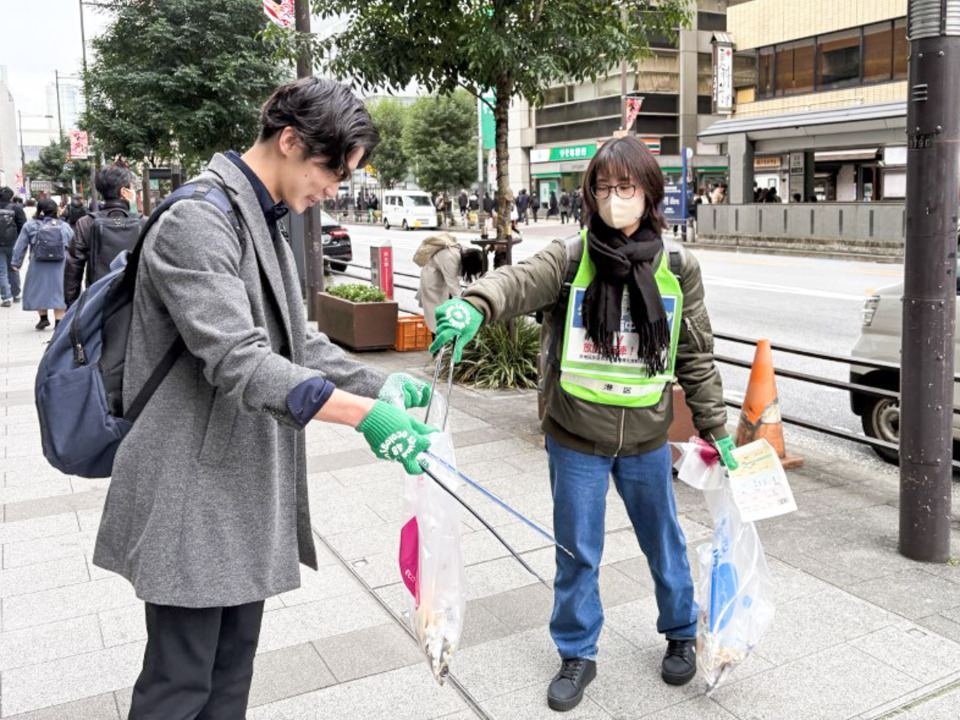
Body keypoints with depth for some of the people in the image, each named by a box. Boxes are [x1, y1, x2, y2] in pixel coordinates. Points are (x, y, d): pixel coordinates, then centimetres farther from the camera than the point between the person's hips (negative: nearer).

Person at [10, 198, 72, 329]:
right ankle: (59, 321, 6)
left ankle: (43, 317, 18)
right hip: (59, 266, 1)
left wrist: (16, 262, 8)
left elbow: (21, 246, 1)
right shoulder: (64, 226, 1)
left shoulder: (30, 226, -1)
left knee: (38, 290, 15)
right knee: (58, 291, 7)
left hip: (38, 265, -1)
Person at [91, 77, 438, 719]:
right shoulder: (197, 223, -17)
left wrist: (380, 384, 0)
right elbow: (237, 361, -28)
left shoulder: (265, 224, 13)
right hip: (194, 496, -9)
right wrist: (362, 413, -35)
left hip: (247, 491, 9)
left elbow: (297, 341, 15)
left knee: (234, 667, 19)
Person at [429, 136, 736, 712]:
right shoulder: (570, 259, -8)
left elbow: (696, 356, 4)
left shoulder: (678, 267, -3)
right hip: (575, 440, -1)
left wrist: (716, 430, 7)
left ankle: (682, 632, 45)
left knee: (664, 541, 19)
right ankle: (577, 655, 33)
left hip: (646, 440, 1)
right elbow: (520, 281, -29)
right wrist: (474, 305, -51)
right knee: (577, 552, 12)